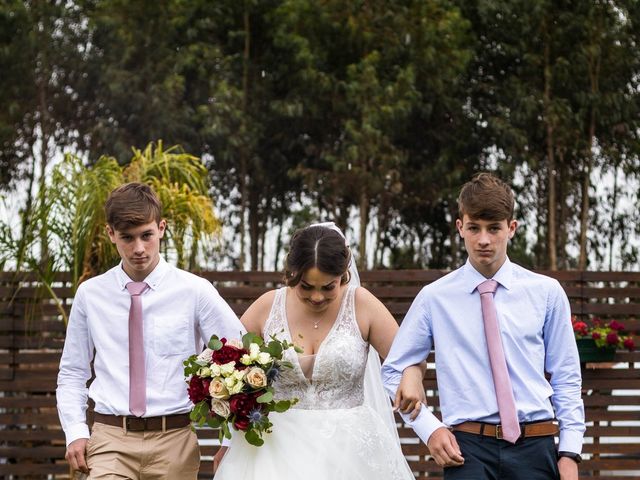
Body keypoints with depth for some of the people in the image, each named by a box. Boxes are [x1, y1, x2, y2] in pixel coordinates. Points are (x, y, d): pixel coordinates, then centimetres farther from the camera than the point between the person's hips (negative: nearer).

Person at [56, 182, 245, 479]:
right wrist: (76, 432, 0)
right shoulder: (90, 294, 7)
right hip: (110, 439, 0)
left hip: (175, 441, 0)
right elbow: (72, 372, 15)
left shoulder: (195, 291, 0)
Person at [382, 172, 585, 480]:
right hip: (468, 447, -1)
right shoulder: (435, 298, 4)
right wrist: (430, 429, -1)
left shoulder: (546, 292, 6)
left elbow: (566, 379, 9)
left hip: (535, 446, 1)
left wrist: (570, 452, 2)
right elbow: (393, 371, 11)